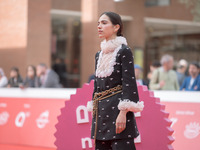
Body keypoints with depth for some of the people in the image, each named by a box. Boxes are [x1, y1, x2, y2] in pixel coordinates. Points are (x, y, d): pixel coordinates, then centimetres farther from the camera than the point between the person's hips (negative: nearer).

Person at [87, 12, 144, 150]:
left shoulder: (124, 51, -6)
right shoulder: (99, 54, 16)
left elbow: (129, 83, -12)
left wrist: (123, 112, -18)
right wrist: (94, 110, 15)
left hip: (117, 109, -7)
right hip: (101, 111, 7)